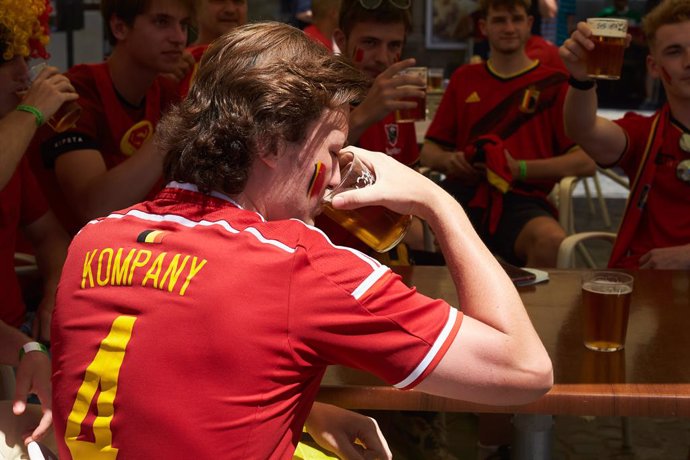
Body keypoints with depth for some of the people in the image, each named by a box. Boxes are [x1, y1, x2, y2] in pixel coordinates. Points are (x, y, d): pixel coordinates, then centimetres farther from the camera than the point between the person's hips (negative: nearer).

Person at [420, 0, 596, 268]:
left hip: (520, 199, -2)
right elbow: (428, 151, 23)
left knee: (551, 241, -37)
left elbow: (586, 162, 3)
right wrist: (448, 160, -1)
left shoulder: (552, 84, 12)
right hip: (463, 193, 2)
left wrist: (519, 168, -10)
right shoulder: (464, 79, 21)